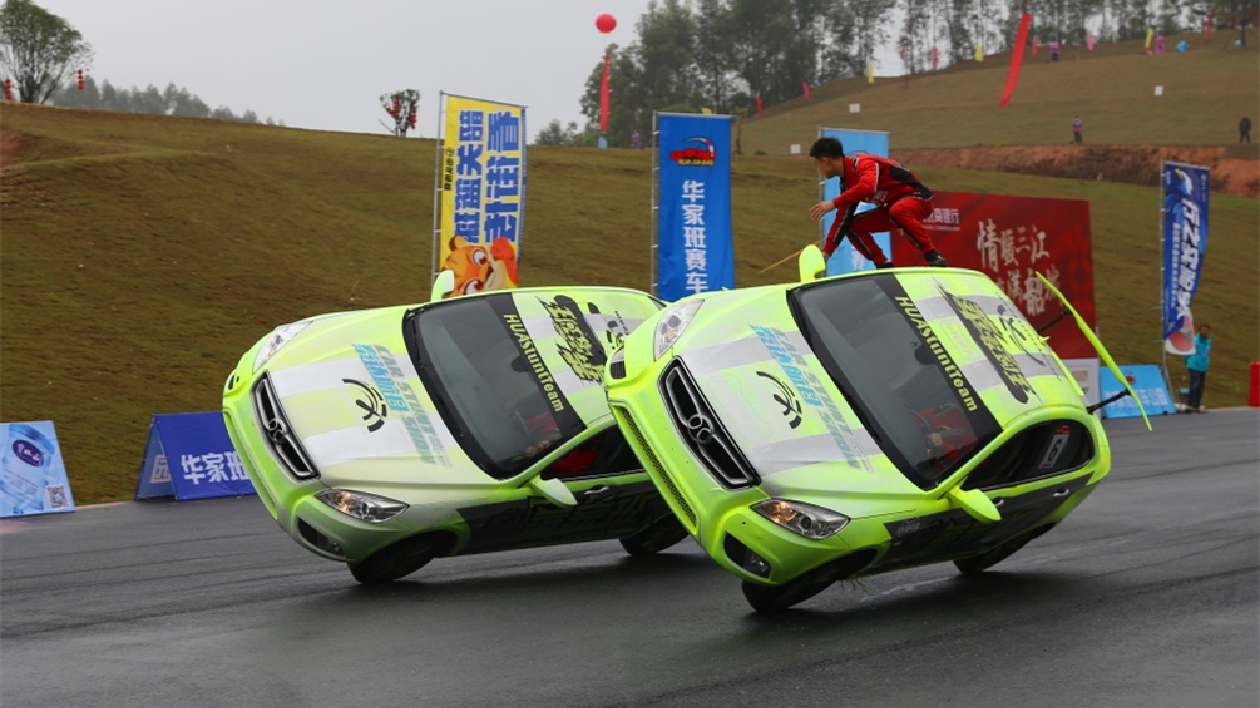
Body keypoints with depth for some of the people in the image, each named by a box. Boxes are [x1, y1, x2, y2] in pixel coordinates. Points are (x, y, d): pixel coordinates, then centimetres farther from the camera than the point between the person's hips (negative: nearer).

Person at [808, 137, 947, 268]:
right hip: (895, 205, 9)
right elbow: (842, 219, 12)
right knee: (853, 226, 3)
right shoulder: (846, 182, 9)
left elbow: (868, 187, -41)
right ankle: (885, 266, 0)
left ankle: (933, 256, -33)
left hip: (918, 197, -9)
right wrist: (826, 252, 7)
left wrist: (833, 203, -39)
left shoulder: (862, 162, -20)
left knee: (898, 211, -40)